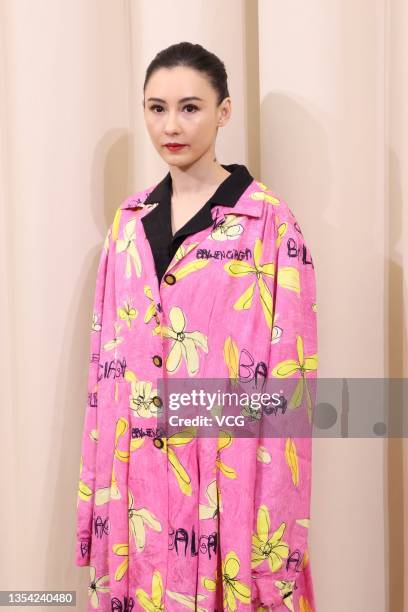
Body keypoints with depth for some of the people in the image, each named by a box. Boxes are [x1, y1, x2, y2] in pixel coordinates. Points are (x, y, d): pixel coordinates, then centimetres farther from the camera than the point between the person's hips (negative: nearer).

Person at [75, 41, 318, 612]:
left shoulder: (268, 220, -8)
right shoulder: (130, 220, 7)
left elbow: (289, 374, -10)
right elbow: (107, 356, 9)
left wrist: (275, 520, -12)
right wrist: (95, 489, 7)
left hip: (228, 470, -4)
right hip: (136, 472, 5)